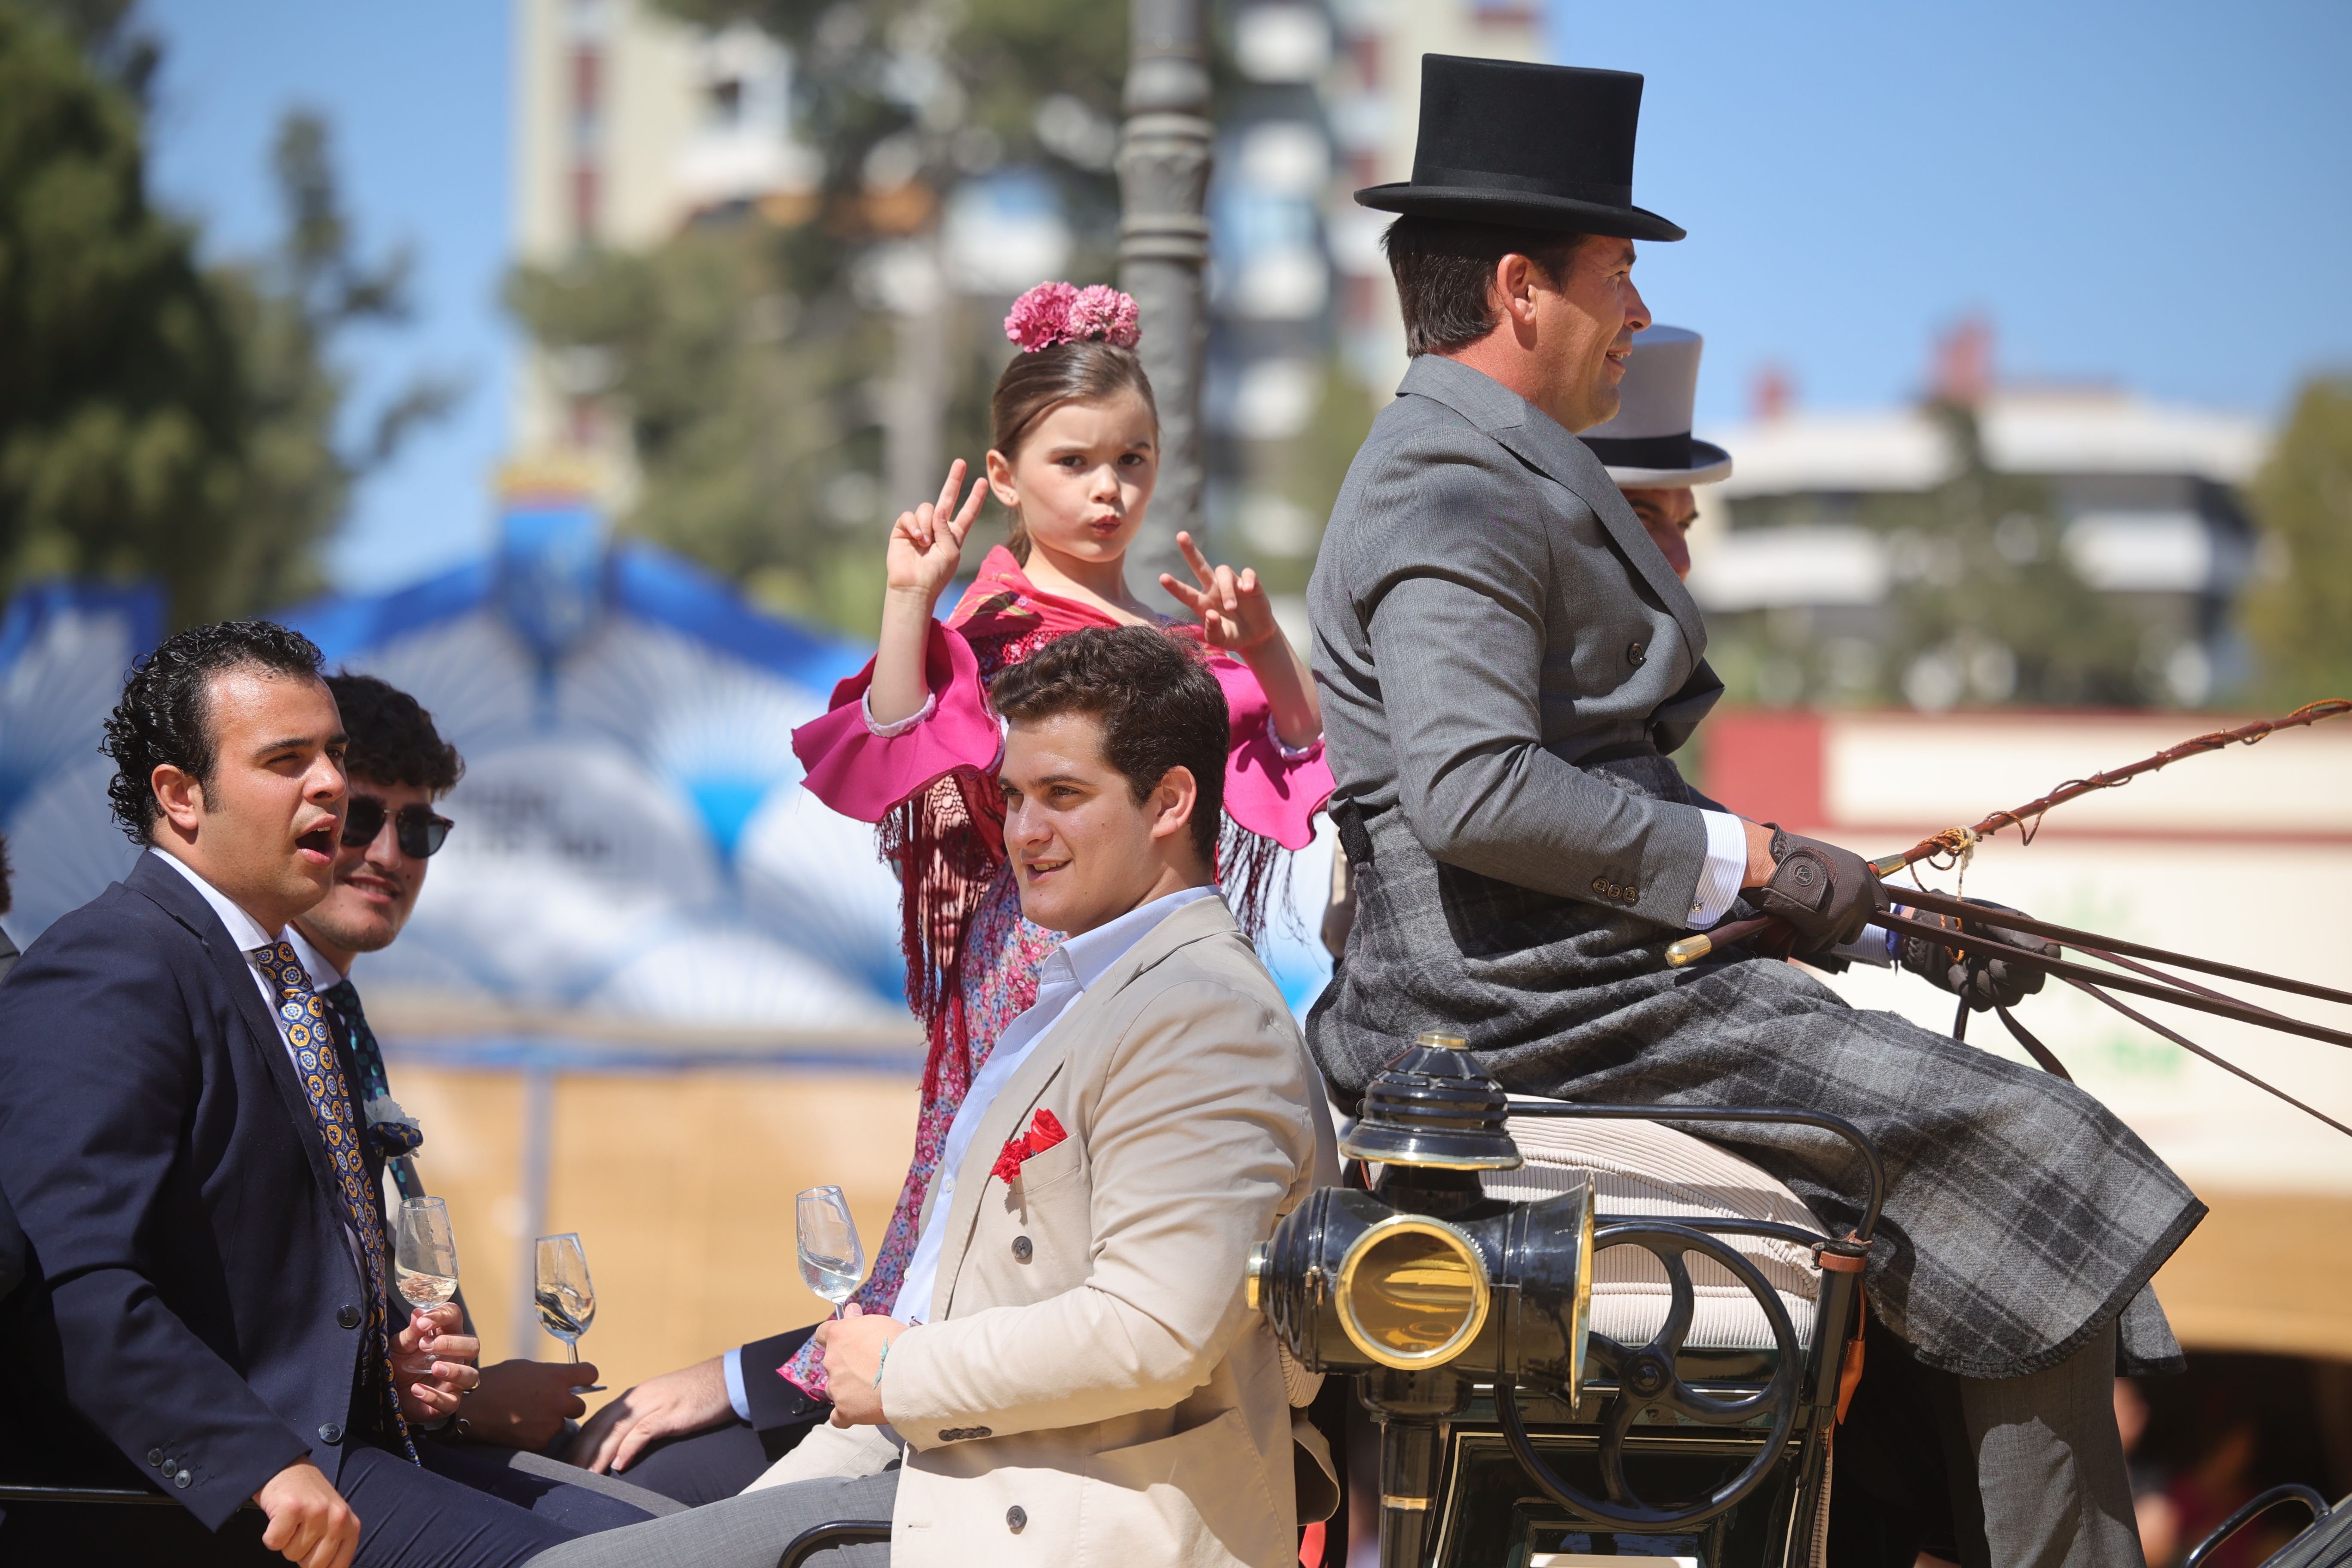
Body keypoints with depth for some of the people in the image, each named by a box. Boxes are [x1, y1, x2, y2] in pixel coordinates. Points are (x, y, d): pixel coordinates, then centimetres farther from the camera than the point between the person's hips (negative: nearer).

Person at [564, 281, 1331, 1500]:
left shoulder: (1172, 637, 14)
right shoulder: (998, 628, -4)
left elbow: (1307, 757, 15)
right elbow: (902, 763, -17)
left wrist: (1262, 650, -2)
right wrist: (909, 607, -22)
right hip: (1040, 967, -6)